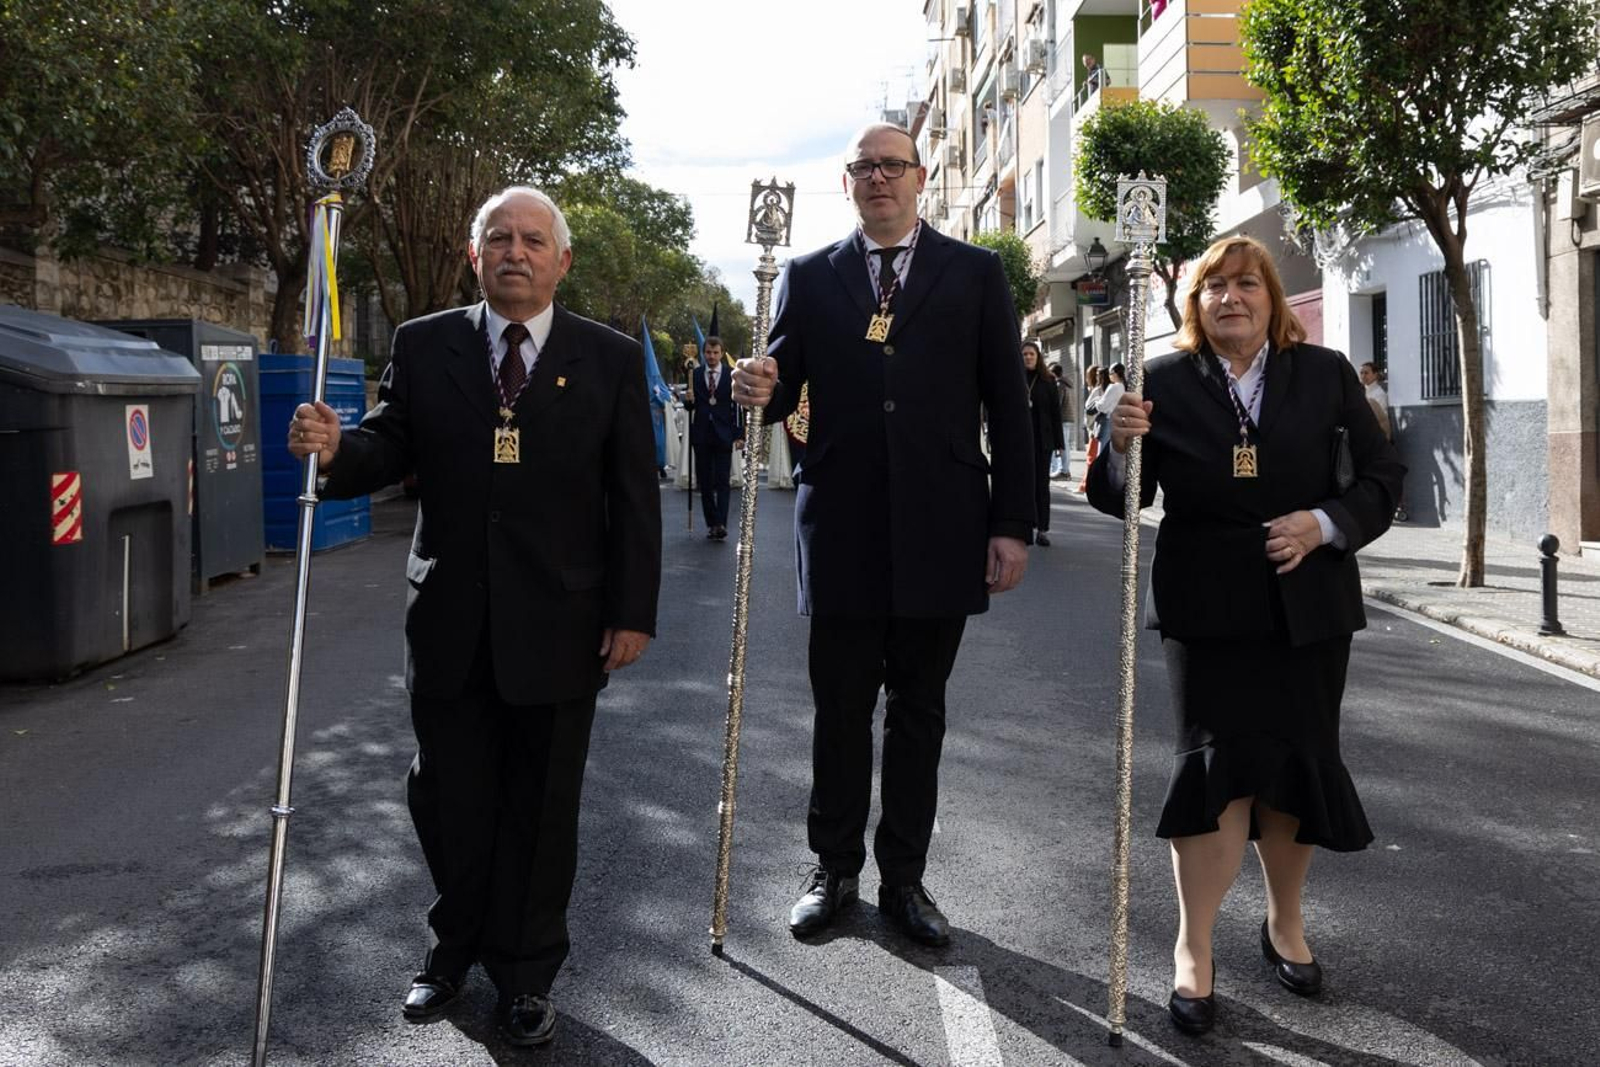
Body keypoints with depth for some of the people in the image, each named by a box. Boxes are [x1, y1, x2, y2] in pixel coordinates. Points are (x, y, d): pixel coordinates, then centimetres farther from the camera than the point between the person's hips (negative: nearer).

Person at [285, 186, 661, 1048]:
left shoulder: (611, 360, 0)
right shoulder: (423, 347, 5)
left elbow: (635, 496, -1)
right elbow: (389, 448, 4)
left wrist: (633, 613, -6)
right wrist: (334, 450, -20)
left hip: (559, 625, -1)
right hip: (450, 621, 2)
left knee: (541, 808, 9)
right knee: (448, 799, 13)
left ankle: (525, 974, 27)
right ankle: (455, 949, 35)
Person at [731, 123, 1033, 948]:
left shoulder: (976, 274, 6)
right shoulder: (809, 277, 9)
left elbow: (1008, 407, 3)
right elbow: (783, 391, 7)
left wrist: (1012, 524, -2)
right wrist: (759, 391, -18)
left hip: (939, 534, 0)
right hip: (842, 531, 1)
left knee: (917, 713, 10)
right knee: (840, 713, 8)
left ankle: (904, 878, 22)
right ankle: (834, 871, 23)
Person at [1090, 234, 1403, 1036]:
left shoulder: (1325, 374, 3)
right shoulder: (1165, 383, -2)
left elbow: (1380, 477, 6)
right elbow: (1116, 498, 1)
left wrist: (1324, 524, -12)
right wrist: (1123, 444, -20)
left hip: (1308, 603, 2)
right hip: (1207, 606, -2)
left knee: (1297, 761, 10)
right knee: (1217, 763, -6)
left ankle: (1285, 922, 31)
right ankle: (1193, 948, 5)